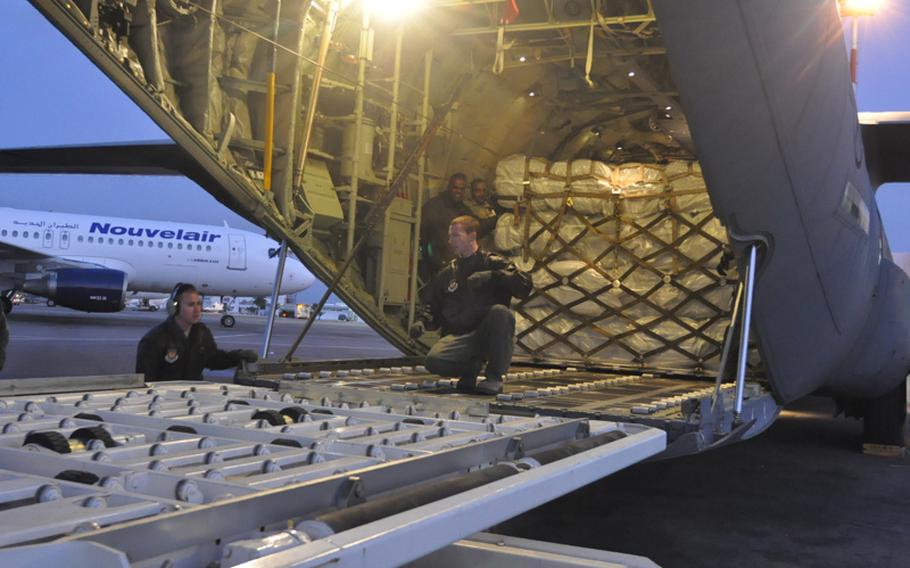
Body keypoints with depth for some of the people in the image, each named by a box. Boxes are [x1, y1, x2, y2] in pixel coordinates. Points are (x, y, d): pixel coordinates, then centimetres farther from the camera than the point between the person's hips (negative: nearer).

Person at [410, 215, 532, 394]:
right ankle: (472, 368, 7)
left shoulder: (494, 263, 5)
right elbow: (433, 306, 22)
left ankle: (494, 377, -19)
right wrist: (422, 322, 0)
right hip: (458, 335, 3)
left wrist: (491, 276, -21)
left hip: (489, 335, -2)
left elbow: (524, 285, -9)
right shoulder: (447, 274, 18)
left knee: (499, 311, -35)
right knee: (433, 361, -27)